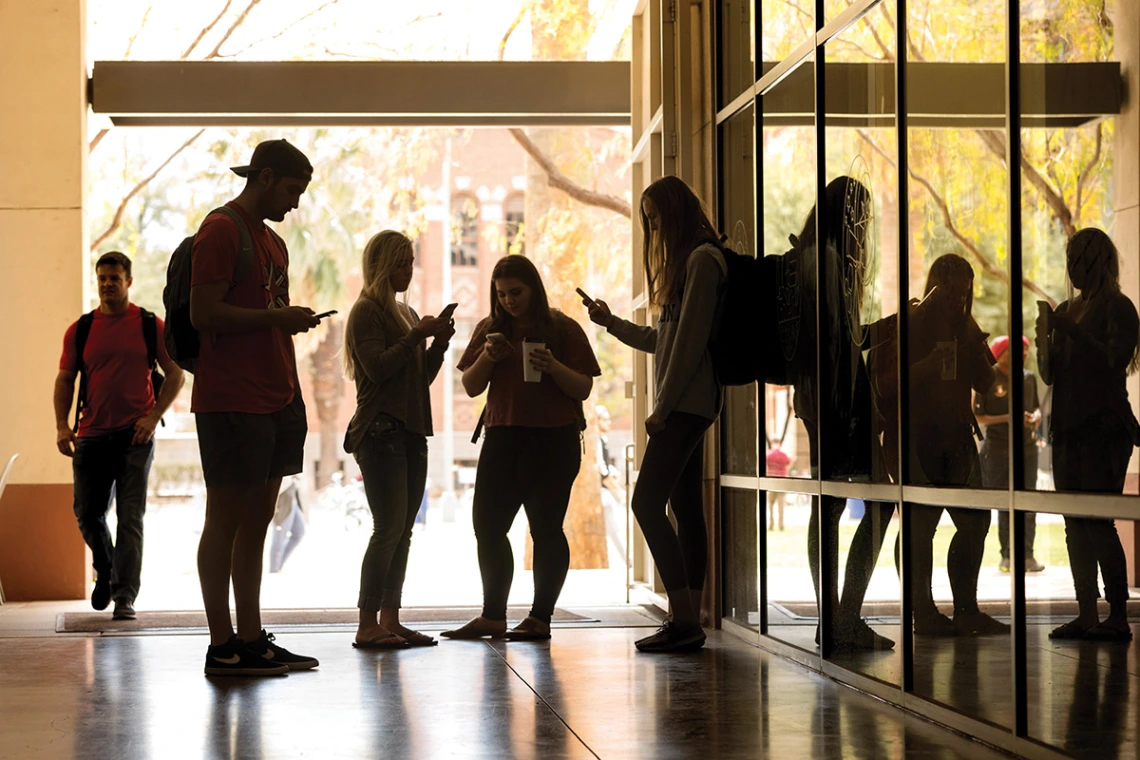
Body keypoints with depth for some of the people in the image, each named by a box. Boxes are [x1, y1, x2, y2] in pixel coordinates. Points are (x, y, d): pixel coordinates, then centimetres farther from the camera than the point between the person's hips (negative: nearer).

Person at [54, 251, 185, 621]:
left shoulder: (150, 326, 1)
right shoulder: (80, 330, 7)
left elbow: (175, 374, 3)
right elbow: (65, 379, 10)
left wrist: (153, 417, -9)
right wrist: (62, 424, -3)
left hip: (135, 436, -3)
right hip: (92, 436, 3)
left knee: (130, 517, -6)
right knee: (87, 513, 7)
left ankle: (125, 596, -3)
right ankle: (105, 571, 33)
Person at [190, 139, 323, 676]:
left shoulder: (273, 242, 21)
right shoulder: (220, 231, -7)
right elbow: (204, 313, -16)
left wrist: (293, 397, 17)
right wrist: (278, 316, -15)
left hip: (274, 402, 9)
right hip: (231, 403, -9)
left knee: (256, 523, 9)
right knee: (225, 521, -4)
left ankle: (251, 640, 13)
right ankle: (222, 646, 0)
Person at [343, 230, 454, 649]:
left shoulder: (407, 313, 20)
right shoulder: (367, 311, -4)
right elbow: (378, 368, -15)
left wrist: (439, 343, 4)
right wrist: (417, 335, -15)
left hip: (411, 433, 8)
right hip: (380, 432, -8)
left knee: (402, 531, 5)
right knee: (389, 528, -12)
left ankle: (391, 620, 7)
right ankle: (367, 625, -10)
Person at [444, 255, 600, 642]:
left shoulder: (562, 329, 0)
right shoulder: (490, 329, 11)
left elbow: (583, 389, -3)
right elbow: (471, 387, 9)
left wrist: (553, 367, -20)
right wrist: (487, 357, -9)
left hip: (553, 439, -4)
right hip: (502, 437, 4)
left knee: (545, 527, -2)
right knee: (488, 524, 3)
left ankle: (540, 618, 5)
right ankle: (492, 616, 13)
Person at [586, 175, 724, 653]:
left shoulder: (702, 259, -10)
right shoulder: (684, 261, 22)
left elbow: (690, 340, -16)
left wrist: (662, 408, -16)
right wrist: (613, 323, 19)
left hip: (687, 403, -10)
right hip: (685, 406, 10)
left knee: (647, 502, -15)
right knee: (686, 509, 7)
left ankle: (683, 620, -16)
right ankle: (688, 621, 8)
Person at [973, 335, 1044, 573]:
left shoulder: (1029, 377, 9)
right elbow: (977, 417, -7)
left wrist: (1036, 416, -2)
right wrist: (1008, 418, -17)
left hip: (1027, 446, 4)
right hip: (998, 448, -4)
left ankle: (1027, 555, 0)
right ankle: (1007, 555, 6)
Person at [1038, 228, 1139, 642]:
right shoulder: (1069, 309, 16)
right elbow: (1051, 374, 17)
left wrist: (1073, 331, -17)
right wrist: (1045, 337, 0)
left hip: (1103, 428, -7)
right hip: (1069, 428, 7)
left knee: (1098, 523, -11)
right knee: (1075, 526, 5)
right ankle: (1087, 615, 7)